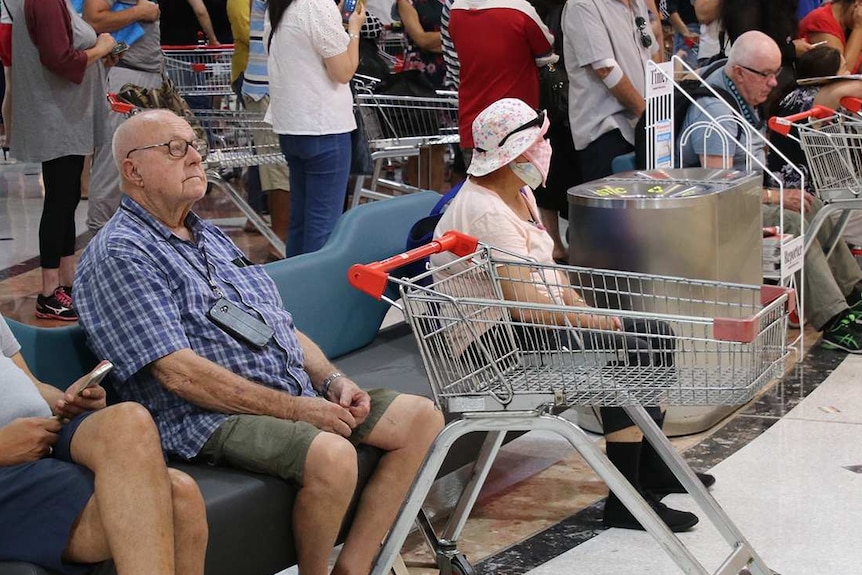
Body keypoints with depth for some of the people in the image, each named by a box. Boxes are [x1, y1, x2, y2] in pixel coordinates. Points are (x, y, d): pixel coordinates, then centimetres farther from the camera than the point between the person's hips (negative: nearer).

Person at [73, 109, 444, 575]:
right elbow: (179, 373, -17)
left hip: (299, 393, 9)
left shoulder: (211, 237, 22)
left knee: (422, 418, -2)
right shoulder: (119, 254, -7)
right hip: (209, 416, -9)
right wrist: (294, 408, -18)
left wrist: (332, 380, 3)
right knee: (331, 454, -34)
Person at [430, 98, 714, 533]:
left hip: (531, 325, 11)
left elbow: (547, 268, 17)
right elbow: (523, 301, -26)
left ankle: (649, 463, 19)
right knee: (627, 349, -24)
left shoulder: (519, 194, 13)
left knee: (656, 335, 4)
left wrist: (588, 311, 2)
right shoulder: (485, 212, -22)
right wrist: (587, 320, -16)